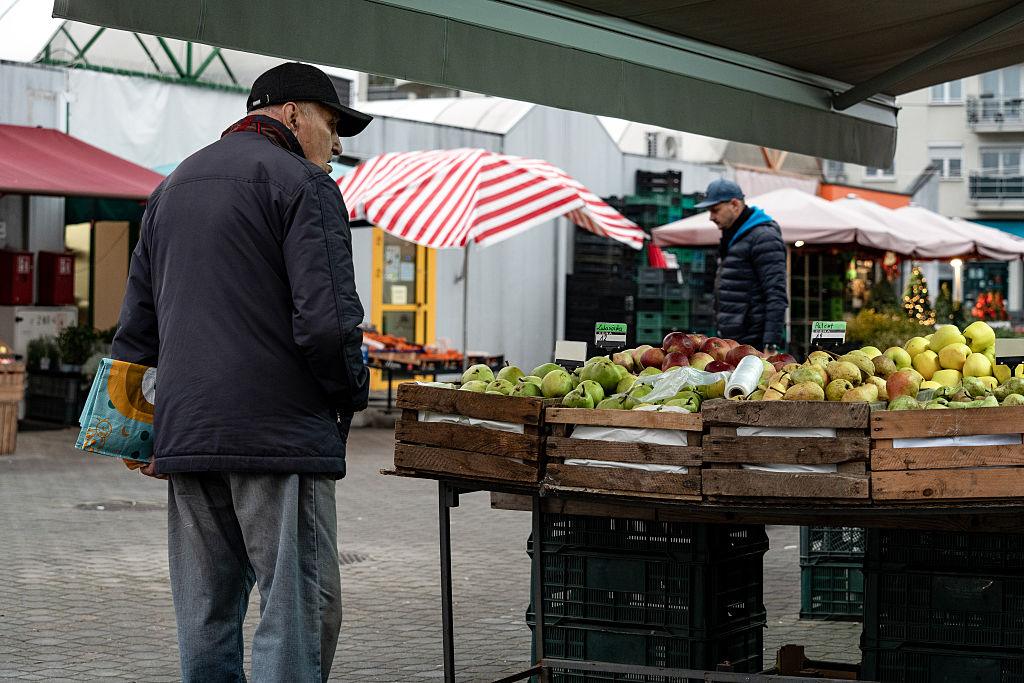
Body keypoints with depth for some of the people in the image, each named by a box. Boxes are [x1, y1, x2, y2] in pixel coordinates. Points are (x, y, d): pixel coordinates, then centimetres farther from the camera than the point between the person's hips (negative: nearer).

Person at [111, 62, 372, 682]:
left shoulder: (172, 187, 20)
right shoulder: (302, 183, -5)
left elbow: (137, 326, 22)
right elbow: (326, 321, -16)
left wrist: (148, 431, 25)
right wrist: (353, 394, 1)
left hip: (185, 437, 7)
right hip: (280, 434, -7)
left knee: (206, 619, 11)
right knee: (296, 612, -5)